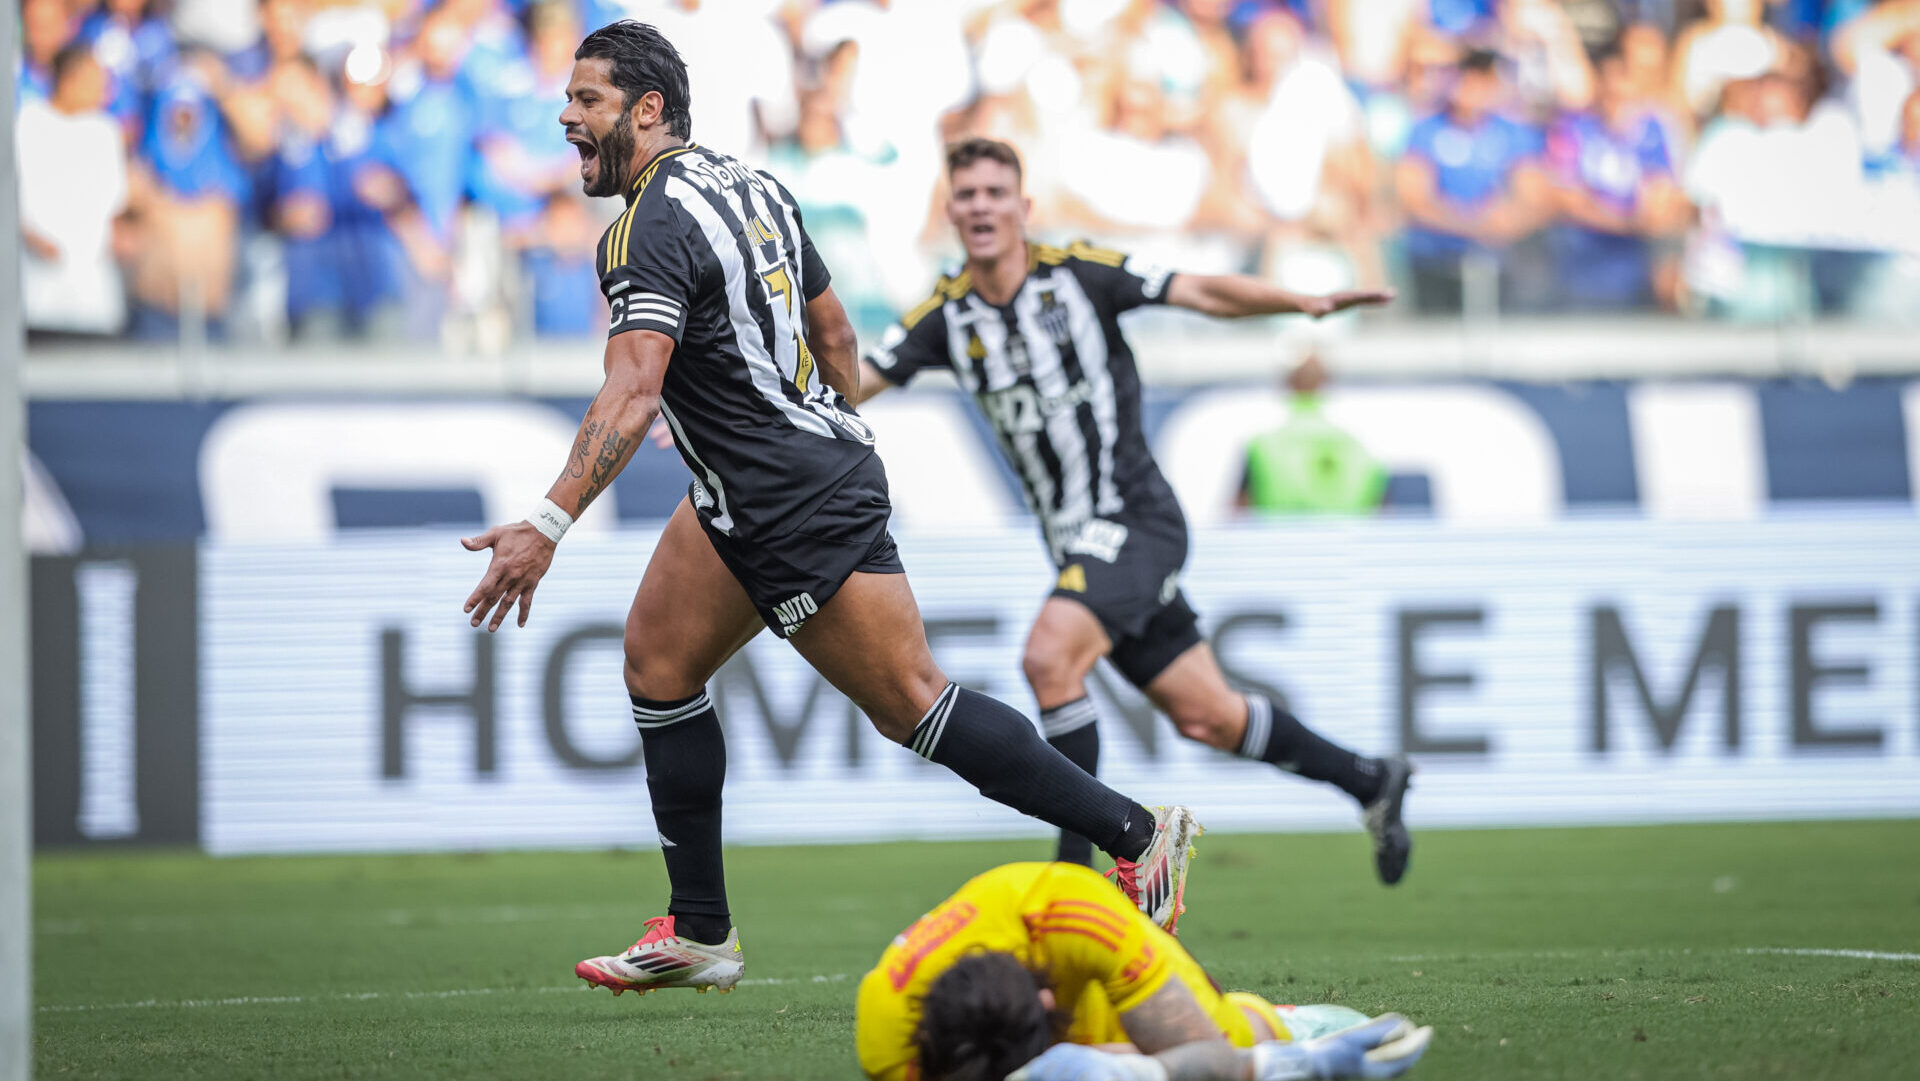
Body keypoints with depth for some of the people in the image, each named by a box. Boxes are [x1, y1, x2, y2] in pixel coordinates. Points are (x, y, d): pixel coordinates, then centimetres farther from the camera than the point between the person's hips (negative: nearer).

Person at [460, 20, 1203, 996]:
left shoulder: (653, 225, -20)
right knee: (659, 661, 12)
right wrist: (842, 435, 32)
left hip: (799, 513, -10)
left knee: (911, 702, -5)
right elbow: (835, 333, 18)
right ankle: (699, 933, 15)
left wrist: (548, 526, -37)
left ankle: (1136, 832, 0)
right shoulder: (751, 187, 9)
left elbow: (631, 393, -31)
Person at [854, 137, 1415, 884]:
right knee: (1204, 717, 8)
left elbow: (1202, 293, -8)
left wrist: (1305, 303, -20)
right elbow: (853, 381, 1)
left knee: (1049, 657, -27)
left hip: (1134, 520, -5)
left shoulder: (1078, 274, -7)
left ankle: (1078, 861, -17)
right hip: (1074, 541, 5)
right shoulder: (946, 316, 4)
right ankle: (1371, 782, 27)